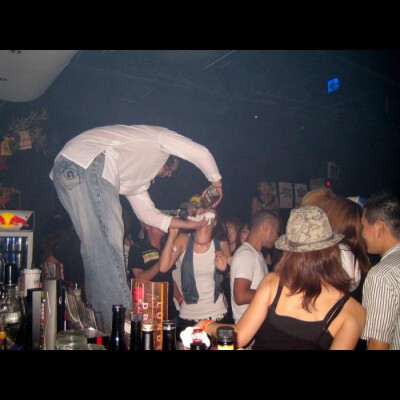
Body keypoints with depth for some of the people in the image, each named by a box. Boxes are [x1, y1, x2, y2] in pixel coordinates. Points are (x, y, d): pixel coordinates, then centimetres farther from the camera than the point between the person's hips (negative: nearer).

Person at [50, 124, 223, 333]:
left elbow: (148, 213, 33)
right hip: (87, 164, -9)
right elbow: (201, 153, 14)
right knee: (108, 245, -11)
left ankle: (102, 320, 15)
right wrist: (217, 183, 28)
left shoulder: (137, 176, 37)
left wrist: (189, 224, 36)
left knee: (95, 248, 10)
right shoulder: (159, 135, 22)